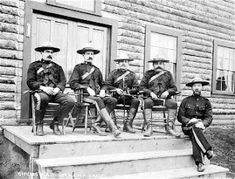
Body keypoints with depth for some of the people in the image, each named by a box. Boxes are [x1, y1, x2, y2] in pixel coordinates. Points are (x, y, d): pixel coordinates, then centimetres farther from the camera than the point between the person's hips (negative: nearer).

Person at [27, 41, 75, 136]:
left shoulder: (57, 67, 26)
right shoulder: (34, 65, 17)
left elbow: (63, 81, 15)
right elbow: (30, 82, 6)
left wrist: (58, 88, -8)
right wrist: (43, 87, -12)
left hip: (56, 92, 3)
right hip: (41, 91, -3)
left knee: (70, 101, -27)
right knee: (42, 98, -41)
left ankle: (55, 123, -10)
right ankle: (39, 125, -19)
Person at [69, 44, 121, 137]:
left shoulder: (96, 69, 26)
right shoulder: (78, 67, 11)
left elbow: (102, 84, 35)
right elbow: (72, 83, -1)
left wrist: (101, 90, 11)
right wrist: (87, 88, -14)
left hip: (97, 95, 5)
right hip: (83, 95, -5)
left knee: (113, 100, -23)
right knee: (98, 101, -36)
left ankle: (97, 124, -27)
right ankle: (112, 127, -42)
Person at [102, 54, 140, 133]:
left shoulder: (132, 74, 17)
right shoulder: (113, 73, 14)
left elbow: (136, 88, 10)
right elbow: (107, 85, 7)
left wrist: (129, 91, -11)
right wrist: (116, 89, -10)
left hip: (128, 97, 1)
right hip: (116, 96, -1)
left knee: (136, 101, -30)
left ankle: (128, 123, -31)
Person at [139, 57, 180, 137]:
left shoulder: (168, 74, 17)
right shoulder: (148, 74, 13)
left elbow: (174, 88, 14)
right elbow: (141, 86, 6)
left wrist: (167, 92, -8)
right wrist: (150, 93, -10)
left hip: (164, 97, 1)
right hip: (151, 97, -1)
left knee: (173, 103, -29)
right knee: (147, 102, -34)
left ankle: (169, 126, -24)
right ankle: (149, 127, -35)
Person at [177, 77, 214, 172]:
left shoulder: (206, 102, 13)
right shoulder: (185, 101, 9)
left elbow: (209, 117, 2)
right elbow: (180, 117, 4)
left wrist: (202, 123, -20)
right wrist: (190, 121, -15)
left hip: (199, 126, 1)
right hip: (187, 127, 0)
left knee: (194, 136, -34)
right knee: (194, 129, -36)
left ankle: (199, 162, -41)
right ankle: (208, 150, -42)